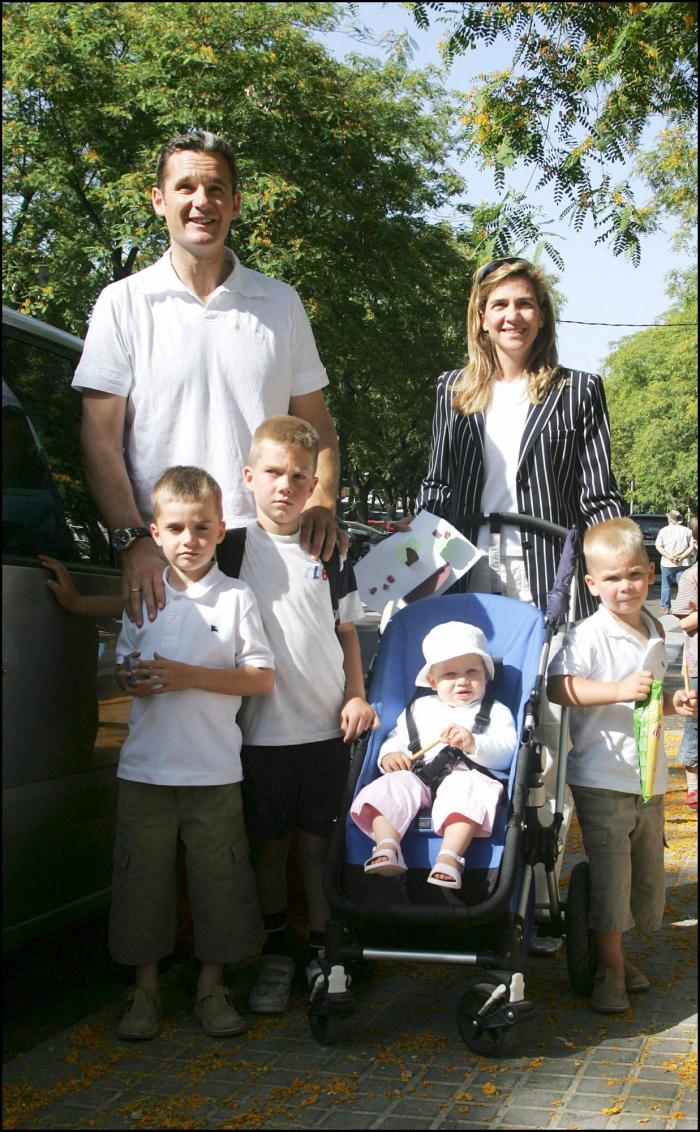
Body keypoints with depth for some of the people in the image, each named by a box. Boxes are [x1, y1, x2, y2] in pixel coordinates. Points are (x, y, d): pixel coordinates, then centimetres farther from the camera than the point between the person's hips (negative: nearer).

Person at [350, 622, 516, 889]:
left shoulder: (495, 712, 16)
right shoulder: (419, 709, 29)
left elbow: (506, 753, 1)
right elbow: (396, 739, 24)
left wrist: (474, 744, -18)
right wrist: (389, 755, -1)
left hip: (466, 776, -3)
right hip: (417, 776, 3)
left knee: (465, 788, -37)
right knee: (394, 785, -28)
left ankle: (449, 858, -48)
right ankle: (387, 847, -41)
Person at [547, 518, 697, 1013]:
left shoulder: (653, 633, 10)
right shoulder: (588, 635, -14)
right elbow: (559, 686, -28)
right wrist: (620, 689, -34)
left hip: (649, 780, 7)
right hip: (602, 781, -7)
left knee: (647, 873, 15)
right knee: (610, 874, -2)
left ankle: (613, 949, 33)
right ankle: (610, 967, 13)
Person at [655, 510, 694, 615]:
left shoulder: (664, 530, 1)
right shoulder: (687, 531, 3)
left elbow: (658, 546, -5)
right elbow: (691, 547, -2)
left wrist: (668, 556, -11)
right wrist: (682, 556, -8)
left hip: (667, 563, 0)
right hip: (682, 564, 0)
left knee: (666, 587, 10)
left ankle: (665, 608, 11)